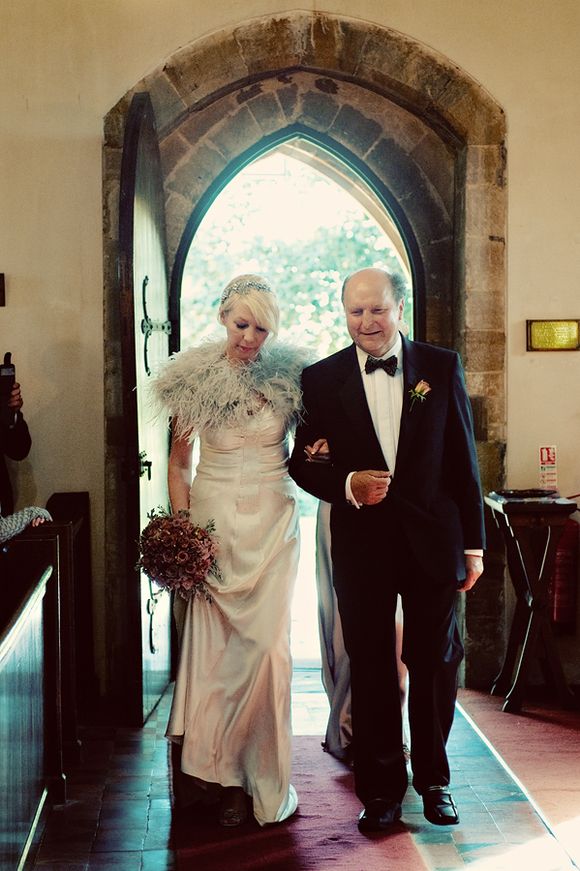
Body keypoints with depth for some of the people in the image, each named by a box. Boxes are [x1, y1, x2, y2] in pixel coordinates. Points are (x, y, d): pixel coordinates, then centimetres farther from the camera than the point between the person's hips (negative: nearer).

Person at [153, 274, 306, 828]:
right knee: (215, 642, -1)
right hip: (213, 519, 0)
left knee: (266, 643, -2)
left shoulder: (290, 374, 1)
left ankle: (262, 774, 16)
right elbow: (178, 459, 6)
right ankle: (224, 774, 15)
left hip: (272, 521, 0)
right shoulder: (196, 376, 0)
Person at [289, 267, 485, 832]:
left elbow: (463, 460, 2)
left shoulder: (442, 367, 1)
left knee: (436, 663, 11)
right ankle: (380, 786, 25)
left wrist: (473, 544, 1)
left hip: (432, 541, 1)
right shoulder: (321, 379, 0)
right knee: (370, 668, 9)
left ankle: (432, 778, 31)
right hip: (361, 545, 0)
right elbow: (303, 463, 3)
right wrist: (347, 484, -18)